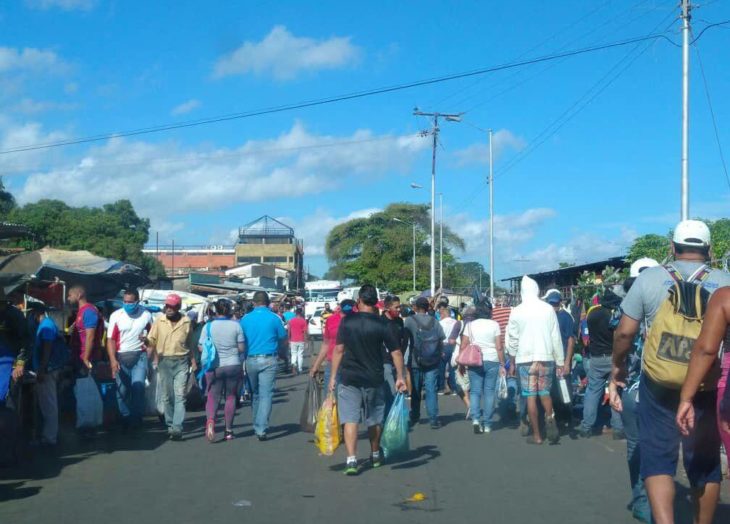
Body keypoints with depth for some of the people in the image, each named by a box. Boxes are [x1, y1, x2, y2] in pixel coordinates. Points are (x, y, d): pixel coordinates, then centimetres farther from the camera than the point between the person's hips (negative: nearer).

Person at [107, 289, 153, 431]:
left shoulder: (146, 315, 0)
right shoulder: (116, 315, -3)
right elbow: (111, 339, -4)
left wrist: (147, 338, -9)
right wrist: (113, 360, -14)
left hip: (139, 356, -1)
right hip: (121, 357, 1)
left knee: (138, 386, -13)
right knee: (122, 390, 4)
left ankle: (136, 419, -2)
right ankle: (126, 419, 17)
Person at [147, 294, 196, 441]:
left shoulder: (187, 322, 3)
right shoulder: (159, 321, 2)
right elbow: (151, 341, 2)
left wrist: (193, 361, 11)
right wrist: (150, 360, -11)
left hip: (181, 362, -1)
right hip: (164, 361, 1)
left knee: (180, 395, -10)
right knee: (167, 396, 7)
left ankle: (177, 427, -16)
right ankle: (170, 425, 19)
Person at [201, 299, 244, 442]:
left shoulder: (208, 326, -4)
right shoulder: (236, 325, -4)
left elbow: (201, 348, -2)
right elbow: (241, 348, -2)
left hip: (214, 366, 0)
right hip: (233, 365, 0)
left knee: (213, 397, 4)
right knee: (231, 397, 11)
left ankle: (210, 420, -23)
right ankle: (229, 430, 15)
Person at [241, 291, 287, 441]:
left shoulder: (245, 319, 2)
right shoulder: (273, 318, -5)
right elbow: (283, 337, 5)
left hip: (250, 360, 3)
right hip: (268, 360, -3)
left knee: (256, 394, 18)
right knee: (266, 395, -5)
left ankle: (257, 426, 28)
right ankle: (261, 429, -14)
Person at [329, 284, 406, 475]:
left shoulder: (347, 321, -4)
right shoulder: (384, 324, -6)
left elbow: (338, 350, -3)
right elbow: (396, 352, -7)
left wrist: (333, 376, 3)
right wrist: (400, 377, 1)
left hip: (348, 378, -1)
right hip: (373, 379, 1)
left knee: (350, 419, -1)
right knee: (374, 419, 17)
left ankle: (351, 460, -13)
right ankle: (375, 456, 33)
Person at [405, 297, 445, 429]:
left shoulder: (410, 321, -6)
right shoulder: (435, 322, 2)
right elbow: (441, 341, 2)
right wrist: (439, 355, 15)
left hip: (415, 362, -1)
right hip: (432, 363, 1)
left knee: (415, 391, 13)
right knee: (431, 390, 1)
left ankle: (414, 417, 24)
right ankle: (434, 419, -5)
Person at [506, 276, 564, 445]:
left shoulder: (517, 311, -3)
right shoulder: (548, 309, -2)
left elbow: (512, 338, 1)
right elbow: (556, 337, 1)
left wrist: (512, 359, 15)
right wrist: (560, 361, 8)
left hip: (525, 359, -1)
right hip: (546, 358, 1)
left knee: (530, 396, 4)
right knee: (544, 392, 15)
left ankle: (537, 435, 6)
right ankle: (549, 418, -13)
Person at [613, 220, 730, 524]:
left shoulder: (648, 279, -3)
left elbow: (625, 332, -3)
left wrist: (618, 365, 13)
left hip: (658, 385, -1)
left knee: (658, 457, 4)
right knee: (705, 462, 14)